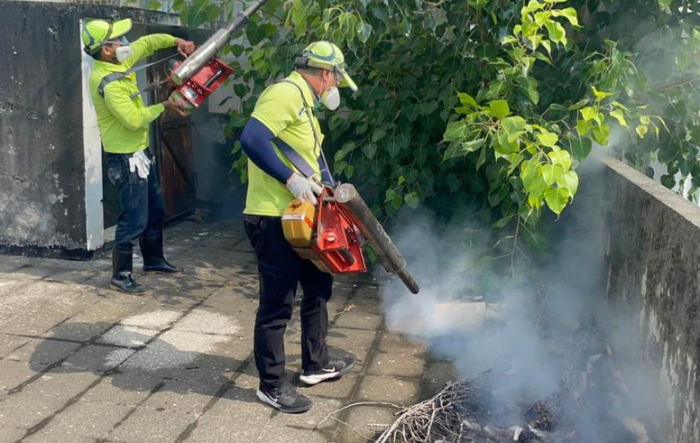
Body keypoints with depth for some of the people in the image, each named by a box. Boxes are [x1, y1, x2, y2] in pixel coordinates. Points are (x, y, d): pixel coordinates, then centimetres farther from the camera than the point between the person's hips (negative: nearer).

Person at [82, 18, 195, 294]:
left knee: (155, 210, 19)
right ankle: (121, 276, 7)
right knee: (135, 219, -4)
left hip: (140, 152, 10)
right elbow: (134, 119, -28)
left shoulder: (120, 62, 3)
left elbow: (147, 43, 17)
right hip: (126, 159, -10)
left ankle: (153, 262, 33)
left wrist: (176, 41, 2)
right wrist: (163, 106, -14)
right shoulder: (108, 83, -25)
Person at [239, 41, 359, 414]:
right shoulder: (286, 93, -14)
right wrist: (291, 180, -26)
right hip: (274, 221, -11)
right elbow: (252, 139, -28)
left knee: (319, 286, 20)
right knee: (278, 303, -1)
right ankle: (272, 385, 14)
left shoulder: (304, 104, 18)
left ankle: (315, 364, 35)